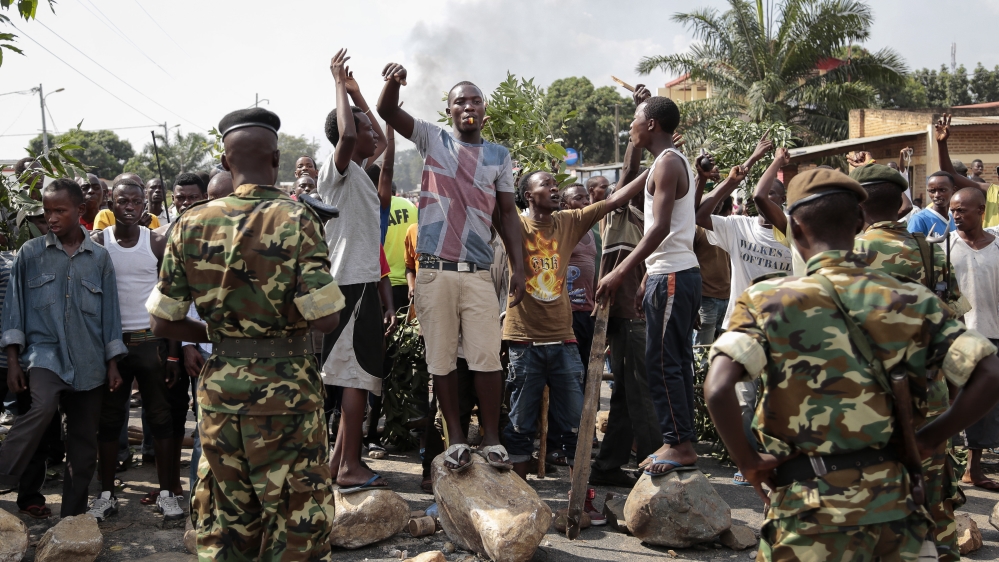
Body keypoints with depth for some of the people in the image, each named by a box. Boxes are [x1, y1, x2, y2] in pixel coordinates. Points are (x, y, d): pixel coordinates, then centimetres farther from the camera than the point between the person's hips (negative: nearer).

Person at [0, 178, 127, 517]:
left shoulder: (99, 257, 5)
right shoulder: (30, 253, 1)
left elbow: (109, 311, 7)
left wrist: (113, 364, 5)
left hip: (89, 362, 2)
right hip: (46, 351, -2)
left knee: (83, 444, 7)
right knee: (43, 407, -33)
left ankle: (73, 516, 19)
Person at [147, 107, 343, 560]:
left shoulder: (192, 223, -1)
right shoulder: (295, 219, -12)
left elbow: (163, 323, 1)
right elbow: (326, 318, -18)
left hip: (220, 387, 4)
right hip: (286, 387, -4)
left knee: (224, 523, 17)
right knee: (296, 522, 8)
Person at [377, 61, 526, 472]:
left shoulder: (499, 156, 11)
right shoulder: (433, 140, 9)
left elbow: (508, 214, 11)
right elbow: (387, 111, -2)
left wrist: (518, 267, 3)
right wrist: (393, 81, -23)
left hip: (478, 272, 0)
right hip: (434, 270, 0)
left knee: (487, 358, -4)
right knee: (441, 359, 3)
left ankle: (492, 437, 8)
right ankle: (456, 439, 13)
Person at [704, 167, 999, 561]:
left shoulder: (767, 301, -9)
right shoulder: (912, 300, -1)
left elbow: (717, 389, -23)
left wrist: (748, 461, -8)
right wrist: (930, 438, 3)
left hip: (810, 510, -2)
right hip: (892, 503, 3)